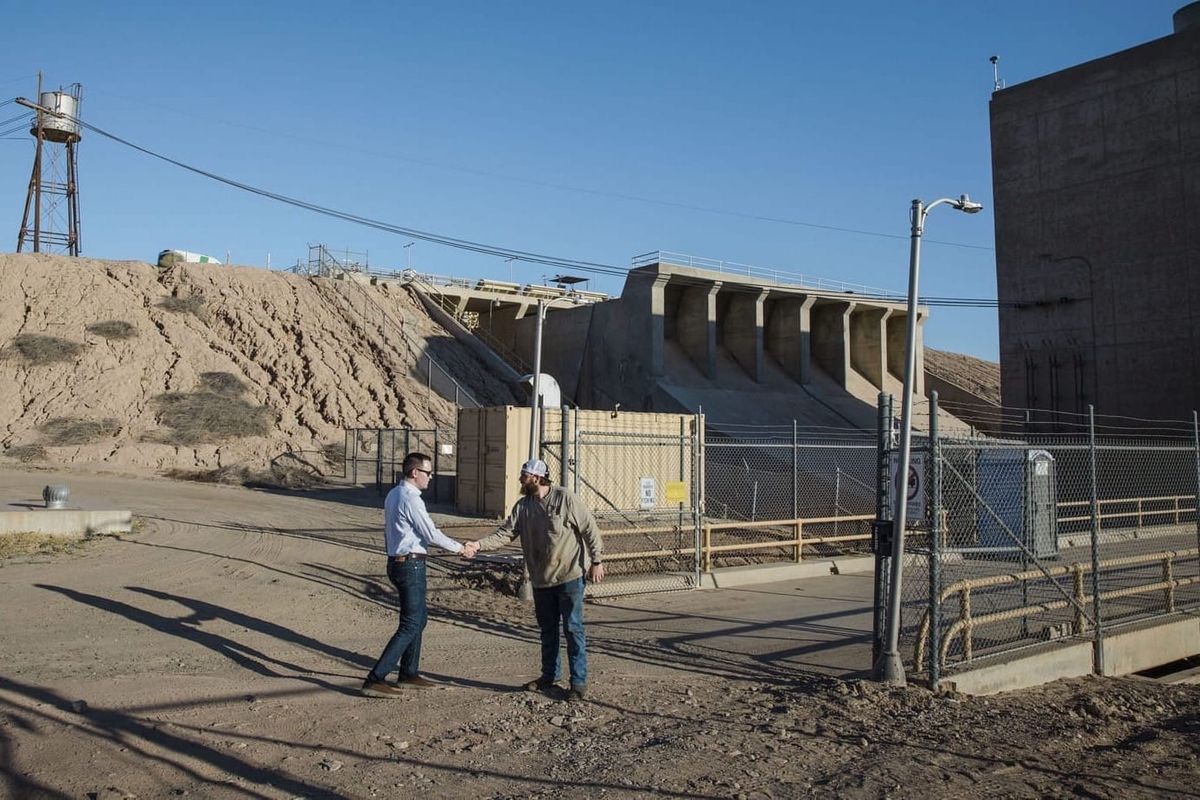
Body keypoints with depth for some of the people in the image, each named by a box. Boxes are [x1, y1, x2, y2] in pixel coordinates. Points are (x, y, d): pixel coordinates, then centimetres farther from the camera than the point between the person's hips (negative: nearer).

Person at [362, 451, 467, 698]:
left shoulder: (393, 495, 11)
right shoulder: (411, 499, -19)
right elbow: (431, 534, -17)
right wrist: (459, 548, -5)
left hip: (396, 562, 10)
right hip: (411, 565, -10)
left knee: (420, 616, 19)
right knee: (410, 625, -5)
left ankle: (409, 674, 26)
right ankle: (375, 679, -5)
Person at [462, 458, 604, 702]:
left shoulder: (566, 499, -13)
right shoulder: (523, 506, 2)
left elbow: (590, 529, -10)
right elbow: (505, 533, -5)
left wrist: (596, 562, -10)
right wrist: (479, 545, -19)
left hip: (569, 577, -6)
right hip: (541, 579, 6)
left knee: (573, 629, -1)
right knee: (547, 630, 17)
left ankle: (579, 682, 7)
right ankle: (549, 676, 32)